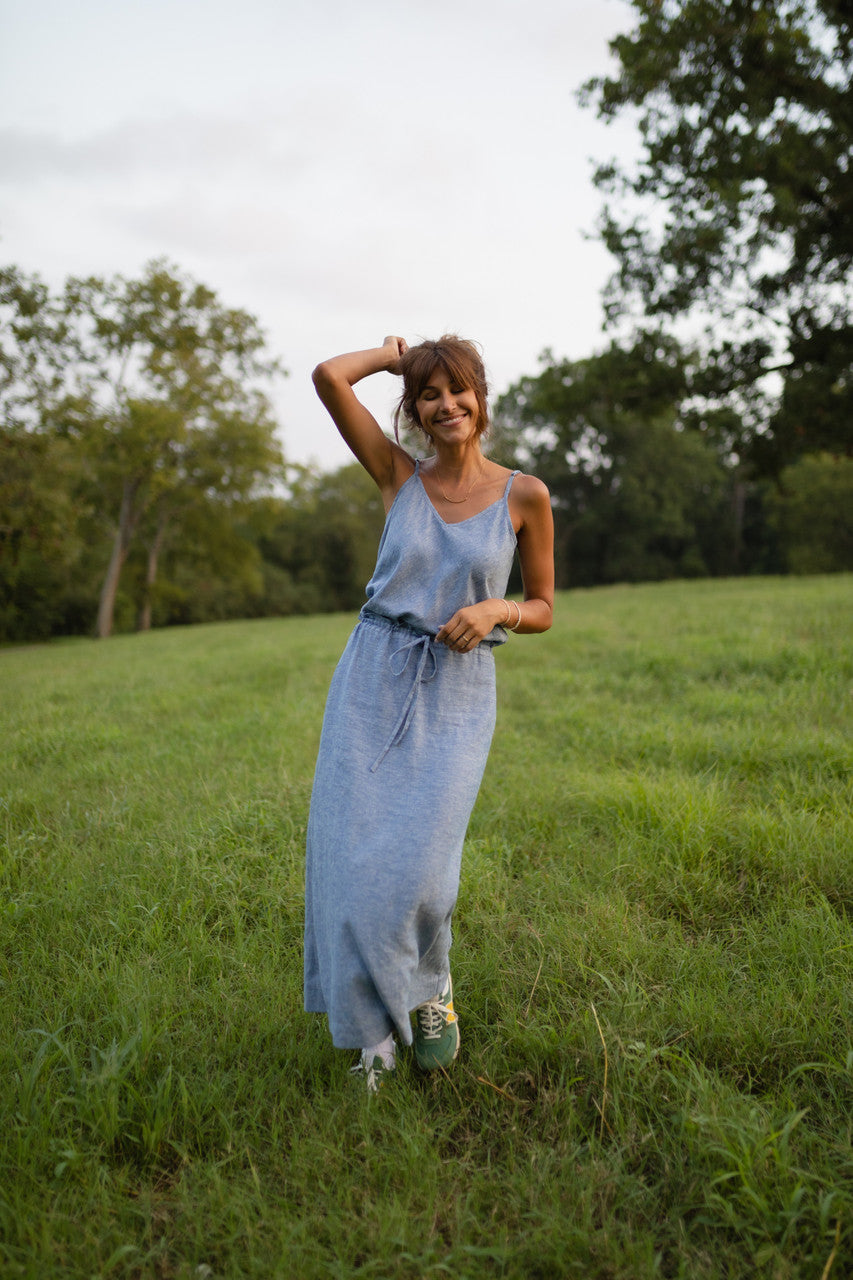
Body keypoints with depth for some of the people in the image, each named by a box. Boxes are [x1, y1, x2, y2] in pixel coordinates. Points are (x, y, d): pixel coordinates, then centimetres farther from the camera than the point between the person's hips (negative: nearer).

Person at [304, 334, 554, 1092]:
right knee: (352, 855, -3)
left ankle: (431, 989, 20)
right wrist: (393, 354, 12)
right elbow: (329, 377, -4)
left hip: (457, 695, -1)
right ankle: (374, 1028, 18)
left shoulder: (524, 495, 2)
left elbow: (542, 610, 9)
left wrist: (495, 611, -11)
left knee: (419, 865, -13)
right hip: (373, 680, 2)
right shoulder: (399, 475, 5)